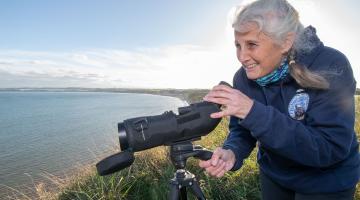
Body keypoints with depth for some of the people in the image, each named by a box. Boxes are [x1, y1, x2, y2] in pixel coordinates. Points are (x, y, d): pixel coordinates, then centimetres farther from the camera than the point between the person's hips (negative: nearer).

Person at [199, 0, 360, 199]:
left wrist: (254, 112, -41)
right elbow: (241, 131, -7)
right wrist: (231, 152, -30)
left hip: (326, 182, -3)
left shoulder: (330, 67, -26)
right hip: (273, 174, 4)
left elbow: (330, 149, -32)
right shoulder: (242, 77, -14)